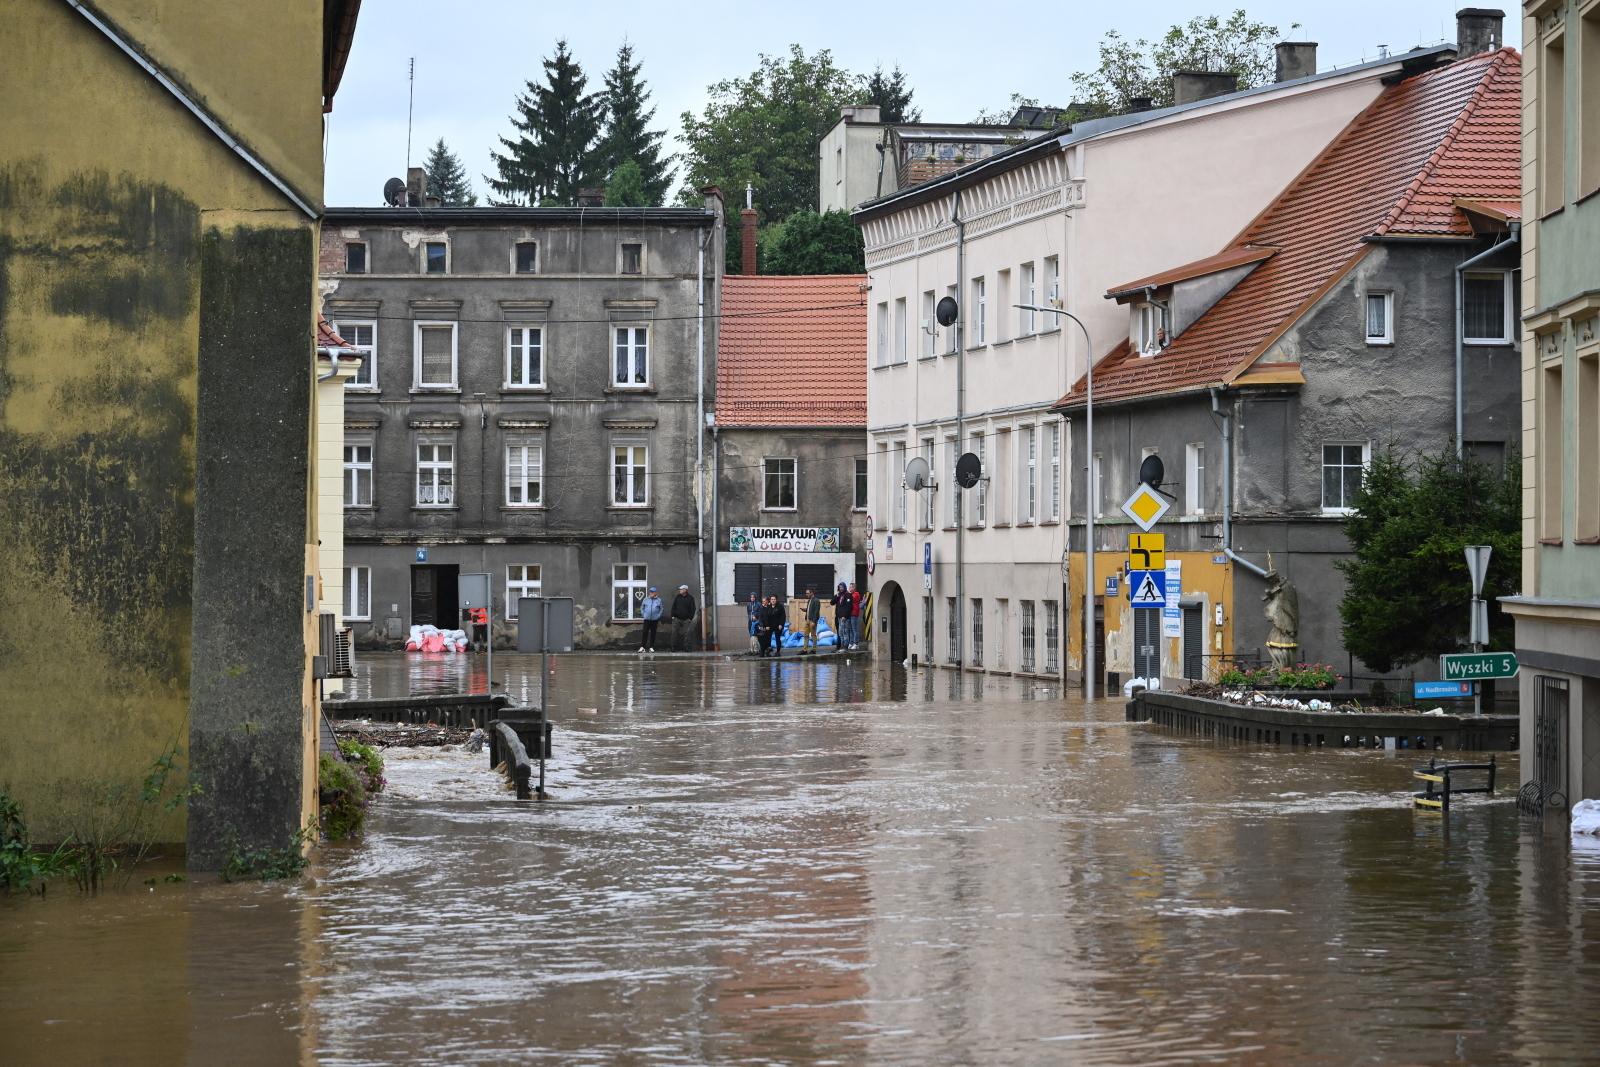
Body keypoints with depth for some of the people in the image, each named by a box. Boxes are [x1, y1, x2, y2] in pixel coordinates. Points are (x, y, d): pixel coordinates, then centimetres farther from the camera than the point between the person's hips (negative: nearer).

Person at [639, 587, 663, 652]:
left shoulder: (658, 600, 3)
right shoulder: (646, 599, 5)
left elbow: (661, 609, 9)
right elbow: (642, 608, 12)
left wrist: (658, 616, 0)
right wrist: (644, 614, 2)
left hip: (655, 619, 0)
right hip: (647, 619, 0)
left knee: (653, 633, 4)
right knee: (645, 633, -7)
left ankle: (651, 647, 11)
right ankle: (642, 647, -7)